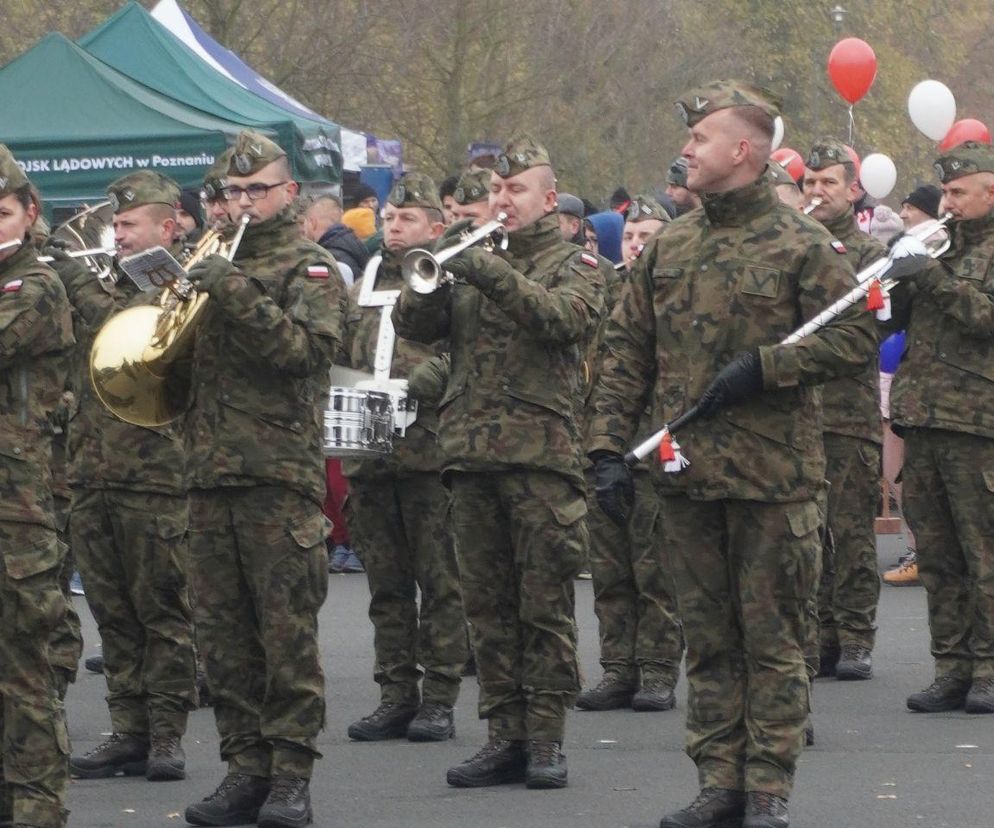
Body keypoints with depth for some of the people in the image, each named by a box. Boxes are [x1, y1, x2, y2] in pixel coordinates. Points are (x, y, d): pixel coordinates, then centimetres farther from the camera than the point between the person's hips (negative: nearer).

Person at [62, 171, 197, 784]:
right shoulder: (113, 284, 17)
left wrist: (81, 284, -15)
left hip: (154, 475, -7)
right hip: (94, 476, 7)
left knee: (162, 612, -1)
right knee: (114, 613, 9)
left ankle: (167, 734, 3)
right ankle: (129, 732, 13)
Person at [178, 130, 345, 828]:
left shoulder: (310, 269, 2)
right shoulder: (216, 266, 20)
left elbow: (308, 349, -15)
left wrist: (236, 295, -22)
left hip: (280, 471, -6)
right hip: (211, 474, 6)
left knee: (287, 632, -6)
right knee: (224, 635, 5)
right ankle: (246, 769, 9)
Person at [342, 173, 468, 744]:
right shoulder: (366, 285, 19)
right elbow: (342, 359, 23)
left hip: (429, 451, -6)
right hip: (368, 454, 6)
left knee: (439, 580, -2)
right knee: (387, 584, 8)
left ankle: (439, 699, 1)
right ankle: (397, 695, 13)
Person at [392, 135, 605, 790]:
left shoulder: (573, 264, 6)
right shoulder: (474, 259, 18)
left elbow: (568, 317, -17)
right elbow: (412, 325, 7)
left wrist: (496, 276, -26)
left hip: (542, 452, -5)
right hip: (472, 453, 5)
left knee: (545, 606, -3)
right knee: (489, 606, 5)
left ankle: (546, 738, 0)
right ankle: (505, 736, 9)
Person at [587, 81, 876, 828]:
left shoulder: (801, 245, -4)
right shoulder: (669, 248, 11)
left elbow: (857, 338, -9)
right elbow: (626, 351, 11)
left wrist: (764, 368, -16)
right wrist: (609, 447, 3)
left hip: (773, 478, -5)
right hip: (687, 477, 5)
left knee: (772, 638, 0)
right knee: (709, 639, 9)